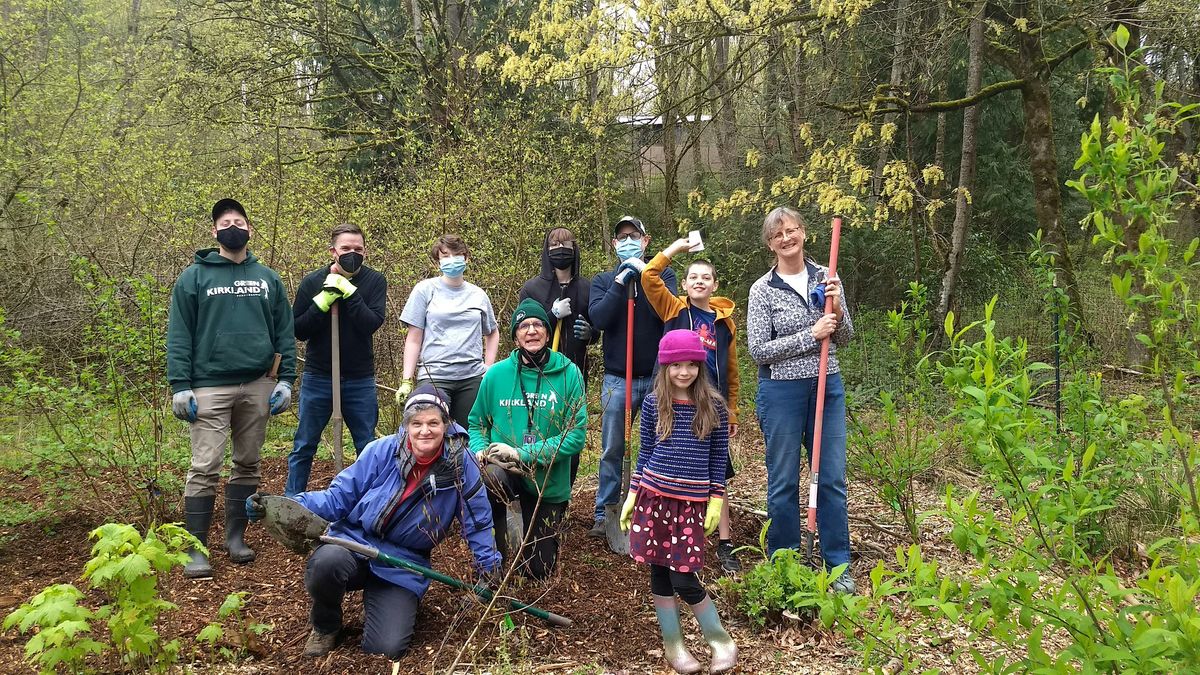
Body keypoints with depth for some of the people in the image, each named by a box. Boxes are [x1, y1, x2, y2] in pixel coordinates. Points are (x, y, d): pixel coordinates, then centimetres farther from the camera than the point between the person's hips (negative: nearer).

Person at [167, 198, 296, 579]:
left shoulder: (268, 279, 11)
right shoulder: (194, 277, 3)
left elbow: (284, 333, 9)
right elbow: (179, 335, -1)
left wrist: (286, 380, 0)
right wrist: (180, 386, -9)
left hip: (258, 386, 3)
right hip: (210, 387, -3)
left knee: (247, 464, 10)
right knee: (205, 468, -5)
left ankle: (236, 536, 21)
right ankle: (195, 549, 3)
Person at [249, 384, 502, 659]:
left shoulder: (460, 465, -10)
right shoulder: (382, 451, -10)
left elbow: (477, 522, 2)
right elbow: (339, 497, -5)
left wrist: (490, 570, 5)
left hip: (403, 567, 0)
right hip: (354, 541, 0)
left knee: (386, 649, -17)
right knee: (326, 562, -35)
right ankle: (325, 627, 0)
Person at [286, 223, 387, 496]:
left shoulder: (374, 281, -3)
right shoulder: (313, 282, -3)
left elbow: (373, 323, -17)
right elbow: (298, 330, -5)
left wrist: (348, 291, -24)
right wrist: (322, 301, -18)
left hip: (360, 379, 0)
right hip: (318, 378, 0)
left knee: (368, 448, 9)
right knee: (304, 447, 8)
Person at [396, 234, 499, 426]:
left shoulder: (478, 295, 10)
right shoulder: (425, 290, 2)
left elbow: (492, 333, 25)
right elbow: (414, 339, 1)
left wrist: (488, 367, 12)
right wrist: (407, 381, -4)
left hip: (473, 377, 3)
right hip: (434, 376, -3)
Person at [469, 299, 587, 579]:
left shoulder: (569, 374, -10)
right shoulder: (497, 373, -4)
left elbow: (577, 434, -14)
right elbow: (477, 422, 7)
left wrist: (522, 454, -22)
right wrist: (482, 451, -15)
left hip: (549, 482, 0)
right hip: (504, 470, 0)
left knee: (539, 570, 9)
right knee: (489, 478, -38)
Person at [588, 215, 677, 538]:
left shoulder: (662, 275, 6)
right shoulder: (603, 280, 8)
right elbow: (598, 318, -10)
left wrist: (646, 275, -17)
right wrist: (620, 282, -15)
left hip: (658, 377, -1)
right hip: (617, 379, 1)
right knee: (611, 450, 6)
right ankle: (605, 513, 16)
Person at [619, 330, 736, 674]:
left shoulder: (714, 406, -1)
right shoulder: (653, 403, 2)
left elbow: (718, 458, 4)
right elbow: (645, 453, 9)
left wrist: (716, 502, 1)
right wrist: (631, 496, 8)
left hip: (692, 502, -2)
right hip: (653, 497, 2)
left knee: (684, 579, -4)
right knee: (659, 573, 8)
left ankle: (721, 641, 17)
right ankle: (673, 644, 25)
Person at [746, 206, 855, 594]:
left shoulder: (826, 278, 4)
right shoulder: (763, 290, -6)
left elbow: (844, 339, 7)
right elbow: (758, 350, -11)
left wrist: (837, 310, -13)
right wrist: (811, 335, -17)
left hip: (828, 387, 3)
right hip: (782, 391, -3)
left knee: (832, 478, 7)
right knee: (783, 482, 7)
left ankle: (839, 567, 20)